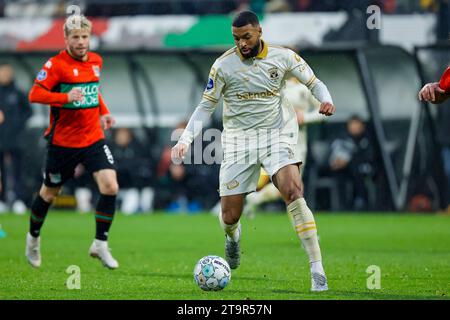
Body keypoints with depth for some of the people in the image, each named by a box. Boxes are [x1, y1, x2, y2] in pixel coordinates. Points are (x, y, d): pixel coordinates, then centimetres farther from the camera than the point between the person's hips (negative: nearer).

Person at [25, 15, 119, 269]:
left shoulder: (96, 61, 7)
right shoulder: (56, 64, -13)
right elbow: (35, 94, -20)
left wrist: (103, 112, 11)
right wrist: (66, 97, -32)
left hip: (94, 138, 4)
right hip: (63, 141, -4)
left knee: (110, 186, -14)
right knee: (50, 193, 11)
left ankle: (100, 244, -2)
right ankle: (34, 238, 37)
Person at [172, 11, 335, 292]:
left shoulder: (283, 57, -2)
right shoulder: (223, 65, -4)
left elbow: (314, 83, 9)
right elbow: (206, 107, 3)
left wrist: (325, 100, -14)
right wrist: (186, 139, -10)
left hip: (276, 136, -1)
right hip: (238, 140, 1)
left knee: (294, 193, -26)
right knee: (230, 216, -2)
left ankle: (318, 271, -25)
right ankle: (233, 235, 41)